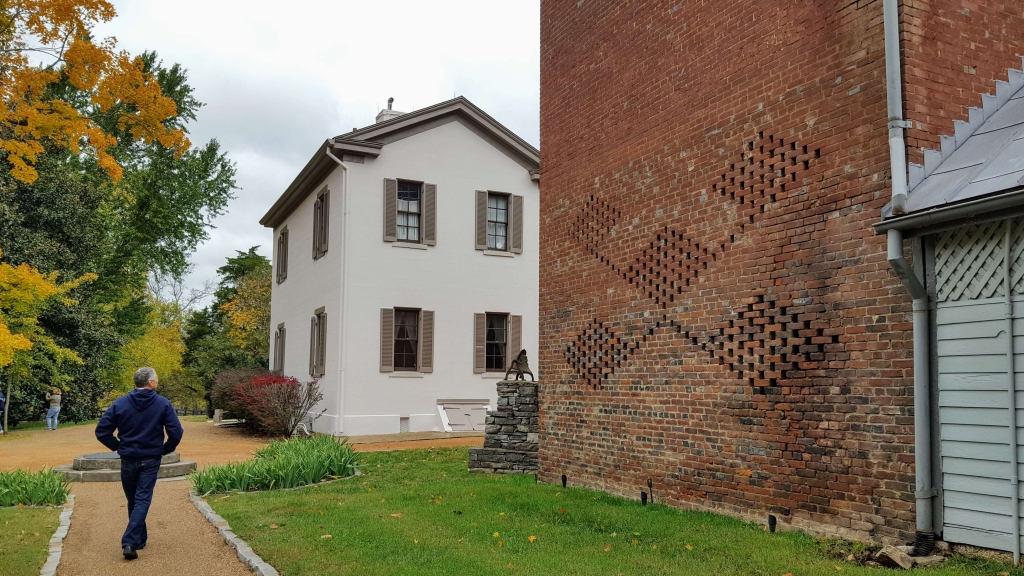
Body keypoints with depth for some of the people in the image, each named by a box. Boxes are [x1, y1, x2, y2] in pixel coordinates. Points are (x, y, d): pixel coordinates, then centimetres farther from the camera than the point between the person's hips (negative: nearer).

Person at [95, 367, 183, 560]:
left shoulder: (120, 403, -3)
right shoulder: (163, 404, -9)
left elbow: (101, 431, -6)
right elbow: (176, 432, -14)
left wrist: (118, 447, 8)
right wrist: (165, 449, 3)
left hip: (128, 460, 2)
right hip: (151, 461, -2)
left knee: (133, 501, 17)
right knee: (142, 500, 0)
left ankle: (140, 539, 28)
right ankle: (129, 542, -13)